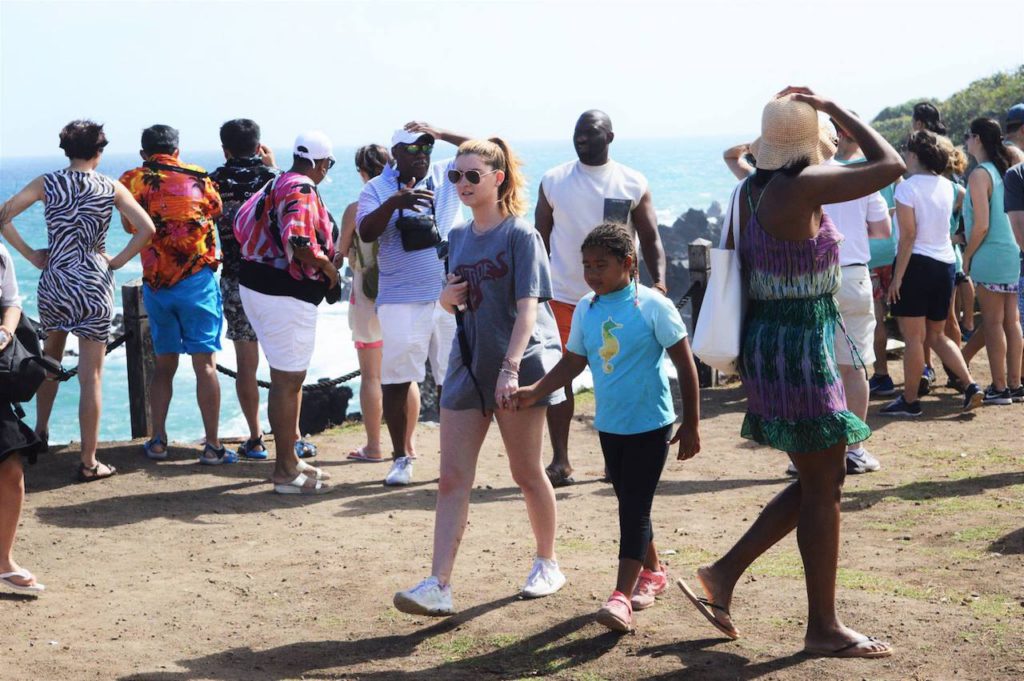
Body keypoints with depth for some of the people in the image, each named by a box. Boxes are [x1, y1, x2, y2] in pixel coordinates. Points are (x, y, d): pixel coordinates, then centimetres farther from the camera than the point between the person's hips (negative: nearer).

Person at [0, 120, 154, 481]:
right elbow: (147, 228, -12)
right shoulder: (111, 188, -3)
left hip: (53, 283, 2)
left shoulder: (47, 183, 0)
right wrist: (118, 261, -3)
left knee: (50, 357, 27)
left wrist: (31, 254, 3)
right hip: (94, 286, -2)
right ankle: (88, 462, 2)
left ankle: (40, 431, 35)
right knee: (91, 376, 0)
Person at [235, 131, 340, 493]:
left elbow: (242, 221, 21)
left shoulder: (275, 184, 13)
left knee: (289, 376, 19)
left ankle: (289, 458, 29)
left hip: (255, 283, 10)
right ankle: (285, 471, 3)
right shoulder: (303, 191, -16)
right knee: (287, 379, -3)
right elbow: (299, 242, -29)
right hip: (286, 295, -10)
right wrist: (327, 266, -14)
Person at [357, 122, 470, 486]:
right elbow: (365, 233, -9)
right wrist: (394, 203, -24)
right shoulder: (377, 188, 3)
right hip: (400, 301, -1)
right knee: (395, 381, 1)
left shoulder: (448, 176, 8)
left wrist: (441, 133, -8)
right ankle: (401, 458, 13)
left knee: (450, 381, 6)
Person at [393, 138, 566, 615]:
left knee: (526, 472, 7)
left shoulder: (520, 235, -8)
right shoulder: (458, 237, 11)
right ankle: (438, 585, -5)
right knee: (452, 478, -2)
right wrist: (447, 298, -3)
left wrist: (511, 367, -27)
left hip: (520, 366, -6)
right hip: (467, 369, 6)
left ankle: (547, 564, 27)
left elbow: (527, 307, -16)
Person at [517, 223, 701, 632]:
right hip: (610, 425, 6)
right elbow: (573, 362, 10)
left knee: (635, 507, -8)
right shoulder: (586, 310, 2)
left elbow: (685, 365, -8)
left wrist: (691, 423, -7)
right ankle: (652, 573, 35)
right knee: (629, 505, 16)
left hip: (650, 424, -6)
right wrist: (535, 391, -5)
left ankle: (622, 596, -10)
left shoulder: (653, 306, -13)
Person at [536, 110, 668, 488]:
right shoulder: (553, 181, 3)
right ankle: (560, 460, 7)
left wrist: (659, 279, -15)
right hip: (562, 296, 0)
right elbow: (540, 238, 7)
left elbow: (650, 238, 1)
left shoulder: (634, 184, 1)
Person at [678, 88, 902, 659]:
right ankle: (824, 627, 13)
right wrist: (833, 106, -7)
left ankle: (723, 577, 20)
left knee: (822, 480, 17)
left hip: (771, 340, 9)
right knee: (823, 488, 2)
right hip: (799, 350, -9)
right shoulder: (800, 187, -19)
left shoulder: (756, 189, 8)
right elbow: (891, 166, -15)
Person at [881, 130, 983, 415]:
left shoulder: (907, 187, -11)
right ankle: (970, 385, 4)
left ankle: (910, 400, 7)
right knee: (937, 336, 17)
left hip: (917, 263, -7)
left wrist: (897, 276, -14)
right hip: (946, 264, 7)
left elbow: (908, 235, -16)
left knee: (913, 338, 0)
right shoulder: (946, 186, 8)